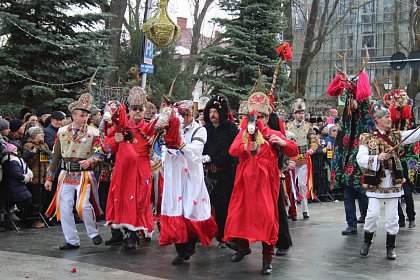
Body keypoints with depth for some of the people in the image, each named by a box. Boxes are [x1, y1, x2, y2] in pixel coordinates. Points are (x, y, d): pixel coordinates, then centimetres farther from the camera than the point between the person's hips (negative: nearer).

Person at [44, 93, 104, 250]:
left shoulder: (93, 133, -1)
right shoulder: (62, 132, 8)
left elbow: (99, 152, -6)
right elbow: (55, 156, 12)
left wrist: (89, 161, -28)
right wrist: (49, 177, 11)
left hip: (84, 175, -4)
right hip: (66, 175, 4)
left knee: (82, 205, -17)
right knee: (64, 208, 1)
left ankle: (93, 232, 9)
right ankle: (72, 241, 14)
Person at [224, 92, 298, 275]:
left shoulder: (273, 135, 5)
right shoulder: (243, 133, 9)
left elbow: (294, 151, -1)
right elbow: (232, 150, -10)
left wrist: (282, 143, -21)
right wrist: (247, 147, -29)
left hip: (265, 182, -2)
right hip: (245, 181, 3)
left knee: (267, 217, -8)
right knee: (239, 213, 9)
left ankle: (267, 259, 1)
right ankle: (243, 247, 34)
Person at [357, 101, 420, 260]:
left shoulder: (396, 136, 8)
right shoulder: (367, 138, -1)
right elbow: (361, 159, -9)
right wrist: (377, 158, -23)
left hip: (393, 183, 3)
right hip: (375, 183, -3)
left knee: (392, 216, 6)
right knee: (373, 214, -4)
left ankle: (390, 247, 18)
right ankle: (367, 242, 18)